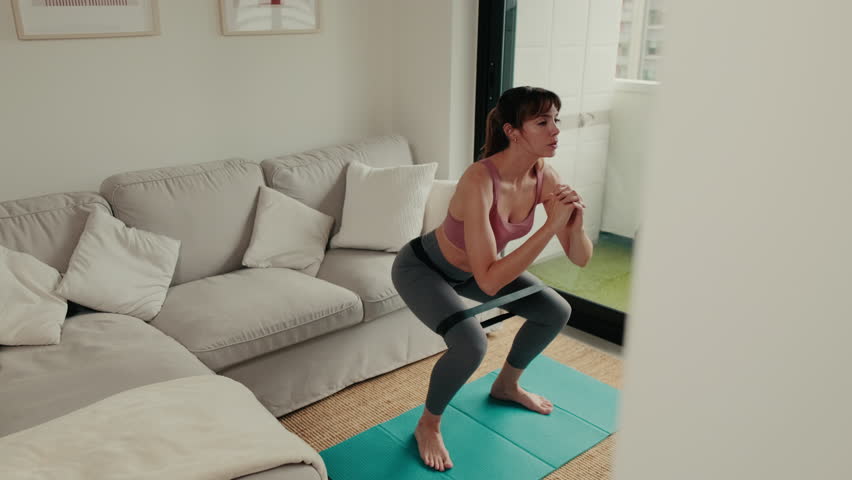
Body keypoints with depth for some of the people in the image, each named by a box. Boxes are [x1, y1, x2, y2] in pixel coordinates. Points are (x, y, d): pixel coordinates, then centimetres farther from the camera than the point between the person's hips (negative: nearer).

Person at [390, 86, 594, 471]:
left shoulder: (544, 176, -17)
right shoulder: (479, 181, -38)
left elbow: (581, 258, -12)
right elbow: (489, 281, -42)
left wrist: (576, 223, -34)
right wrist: (551, 225, -43)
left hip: (469, 268, 7)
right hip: (421, 268, -7)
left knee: (556, 312, 7)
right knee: (471, 344, -29)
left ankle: (506, 385, 33)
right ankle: (428, 425, 2)